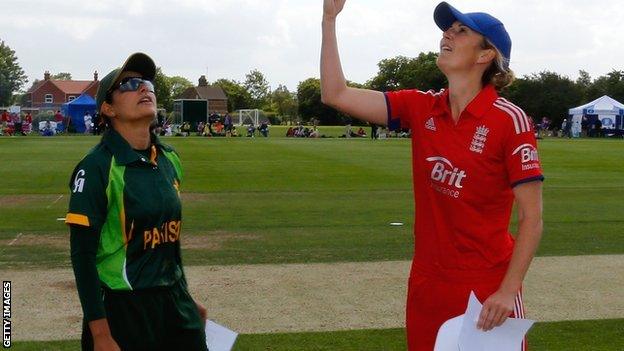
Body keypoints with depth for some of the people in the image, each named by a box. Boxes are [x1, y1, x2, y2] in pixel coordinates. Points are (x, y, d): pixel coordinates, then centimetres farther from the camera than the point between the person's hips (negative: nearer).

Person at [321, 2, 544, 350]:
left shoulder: (509, 119, -12)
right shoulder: (421, 108, 2)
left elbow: (532, 217, -11)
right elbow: (337, 95, 0)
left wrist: (508, 291, -18)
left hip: (488, 290, -4)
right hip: (426, 286, 4)